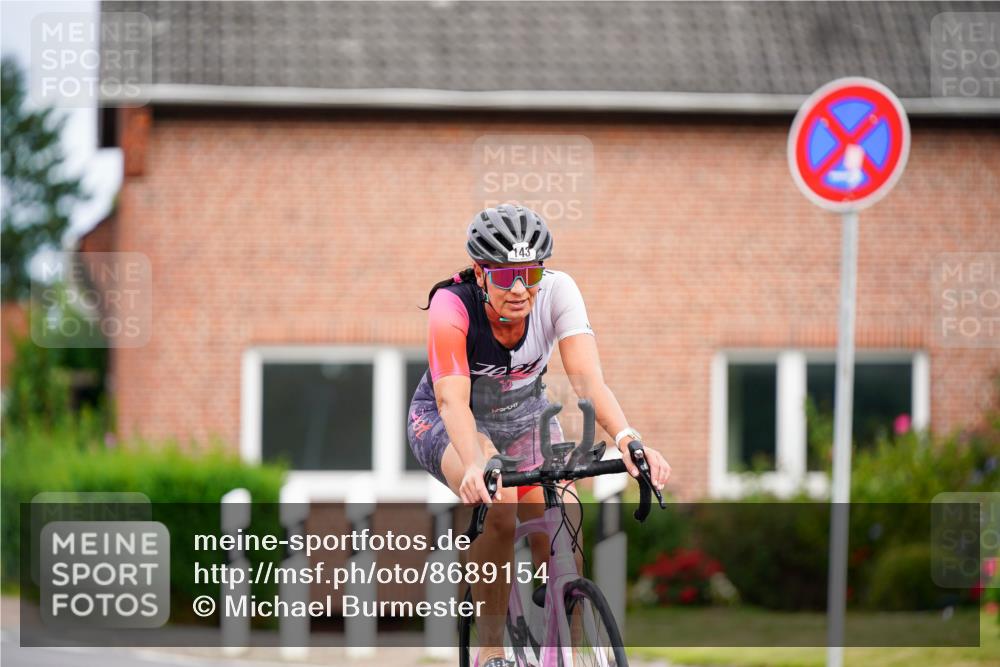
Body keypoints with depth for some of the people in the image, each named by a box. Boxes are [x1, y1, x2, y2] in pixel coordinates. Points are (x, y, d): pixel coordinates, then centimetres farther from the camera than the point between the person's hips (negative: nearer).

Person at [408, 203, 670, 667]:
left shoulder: (557, 291, -25)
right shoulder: (452, 305, -31)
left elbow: (587, 377, -35)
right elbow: (453, 400, -40)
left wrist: (626, 439, -53)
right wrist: (474, 465, -59)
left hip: (524, 415, 3)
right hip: (447, 423, -3)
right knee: (495, 503, -33)